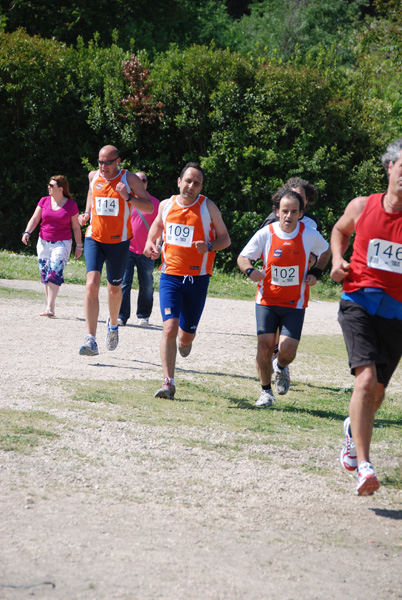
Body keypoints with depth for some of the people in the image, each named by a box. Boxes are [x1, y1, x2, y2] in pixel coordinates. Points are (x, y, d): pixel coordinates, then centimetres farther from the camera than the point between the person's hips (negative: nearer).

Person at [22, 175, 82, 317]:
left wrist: (79, 246, 4)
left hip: (62, 243, -4)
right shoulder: (44, 201, 6)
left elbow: (76, 227, 4)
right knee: (44, 274, 4)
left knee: (55, 272, -17)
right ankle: (49, 305, 13)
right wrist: (27, 232, -13)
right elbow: (34, 219, 3)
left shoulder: (71, 205, -1)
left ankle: (50, 308, -19)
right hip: (43, 242, 4)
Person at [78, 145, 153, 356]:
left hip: (118, 242, -1)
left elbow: (149, 207, -10)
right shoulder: (94, 176, 4)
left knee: (115, 288, 15)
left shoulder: (130, 179, -7)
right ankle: (91, 341, -24)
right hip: (94, 238, 1)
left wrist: (128, 197, -26)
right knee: (92, 283, -18)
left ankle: (113, 325, 47)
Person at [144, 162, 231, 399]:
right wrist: (150, 242, 7)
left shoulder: (208, 207, -4)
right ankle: (169, 383, -15)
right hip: (170, 276, 1)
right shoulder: (166, 205, 4)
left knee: (186, 335, 8)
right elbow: (158, 224, 26)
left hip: (197, 279, -1)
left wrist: (209, 246, -19)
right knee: (170, 328, -16)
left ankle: (185, 341, 48)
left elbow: (225, 239, 2)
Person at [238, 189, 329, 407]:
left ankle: (281, 367, 25)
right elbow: (242, 257, 1)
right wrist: (250, 271, -21)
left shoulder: (309, 235, -5)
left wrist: (314, 273, 1)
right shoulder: (265, 234, -8)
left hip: (295, 303, 0)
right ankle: (266, 390, 9)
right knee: (265, 344, -12)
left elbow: (326, 252, 16)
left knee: (287, 350, -13)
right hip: (267, 300, 0)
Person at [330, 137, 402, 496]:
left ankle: (354, 428, 47)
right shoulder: (362, 206, 3)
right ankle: (363, 465, -23)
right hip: (358, 302, -1)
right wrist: (337, 259, 6)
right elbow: (340, 229, 25)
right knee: (366, 377, -21)